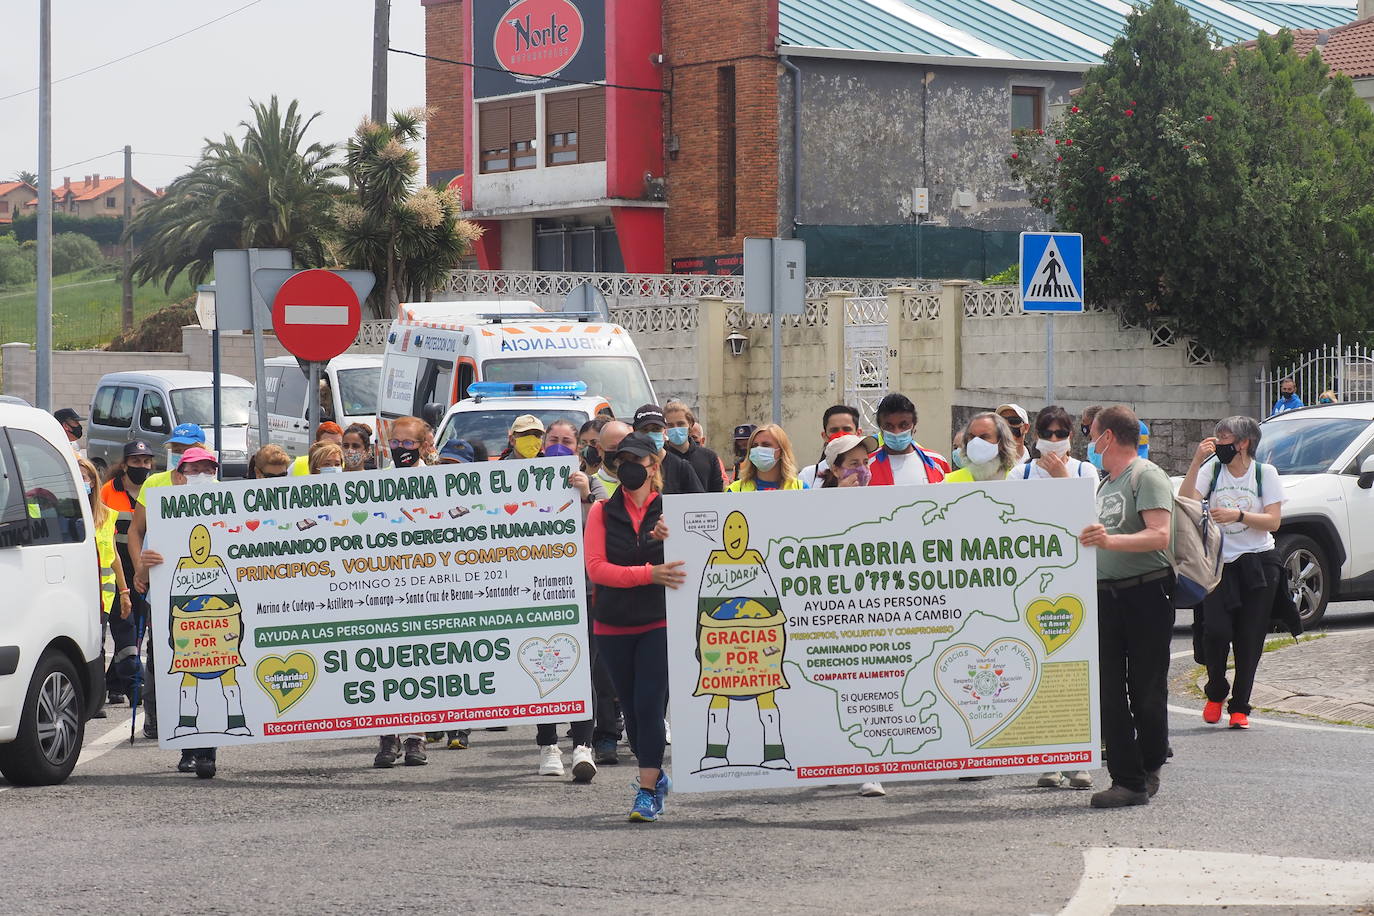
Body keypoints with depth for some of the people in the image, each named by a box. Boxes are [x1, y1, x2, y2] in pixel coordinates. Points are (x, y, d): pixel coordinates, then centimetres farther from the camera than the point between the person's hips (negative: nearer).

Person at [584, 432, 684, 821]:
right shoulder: (602, 512, 4)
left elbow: (685, 568, -2)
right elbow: (596, 568, -9)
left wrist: (672, 542, -23)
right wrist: (648, 574, -22)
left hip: (658, 622, -3)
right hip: (613, 625, 3)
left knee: (649, 705, -12)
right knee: (630, 706, 11)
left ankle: (647, 791, -10)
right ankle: (656, 776, 30)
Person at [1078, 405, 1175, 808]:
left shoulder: (1147, 476, -7)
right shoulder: (1106, 483, 20)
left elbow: (1160, 535, -21)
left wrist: (1111, 541, -33)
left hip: (1146, 594, -8)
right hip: (1106, 594, 8)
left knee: (1146, 691, 1)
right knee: (1109, 690, 0)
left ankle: (1149, 768, 15)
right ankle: (1126, 779, 0)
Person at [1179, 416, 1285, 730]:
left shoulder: (1265, 474, 1)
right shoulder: (1212, 468, 3)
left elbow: (1273, 521, -5)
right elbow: (1185, 502, -10)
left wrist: (1237, 515, -18)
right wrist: (1197, 461, -16)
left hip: (1258, 563, 0)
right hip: (1218, 563, 0)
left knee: (1249, 639, 0)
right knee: (1216, 630, -14)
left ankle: (1240, 706, 11)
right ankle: (1215, 693, 11)